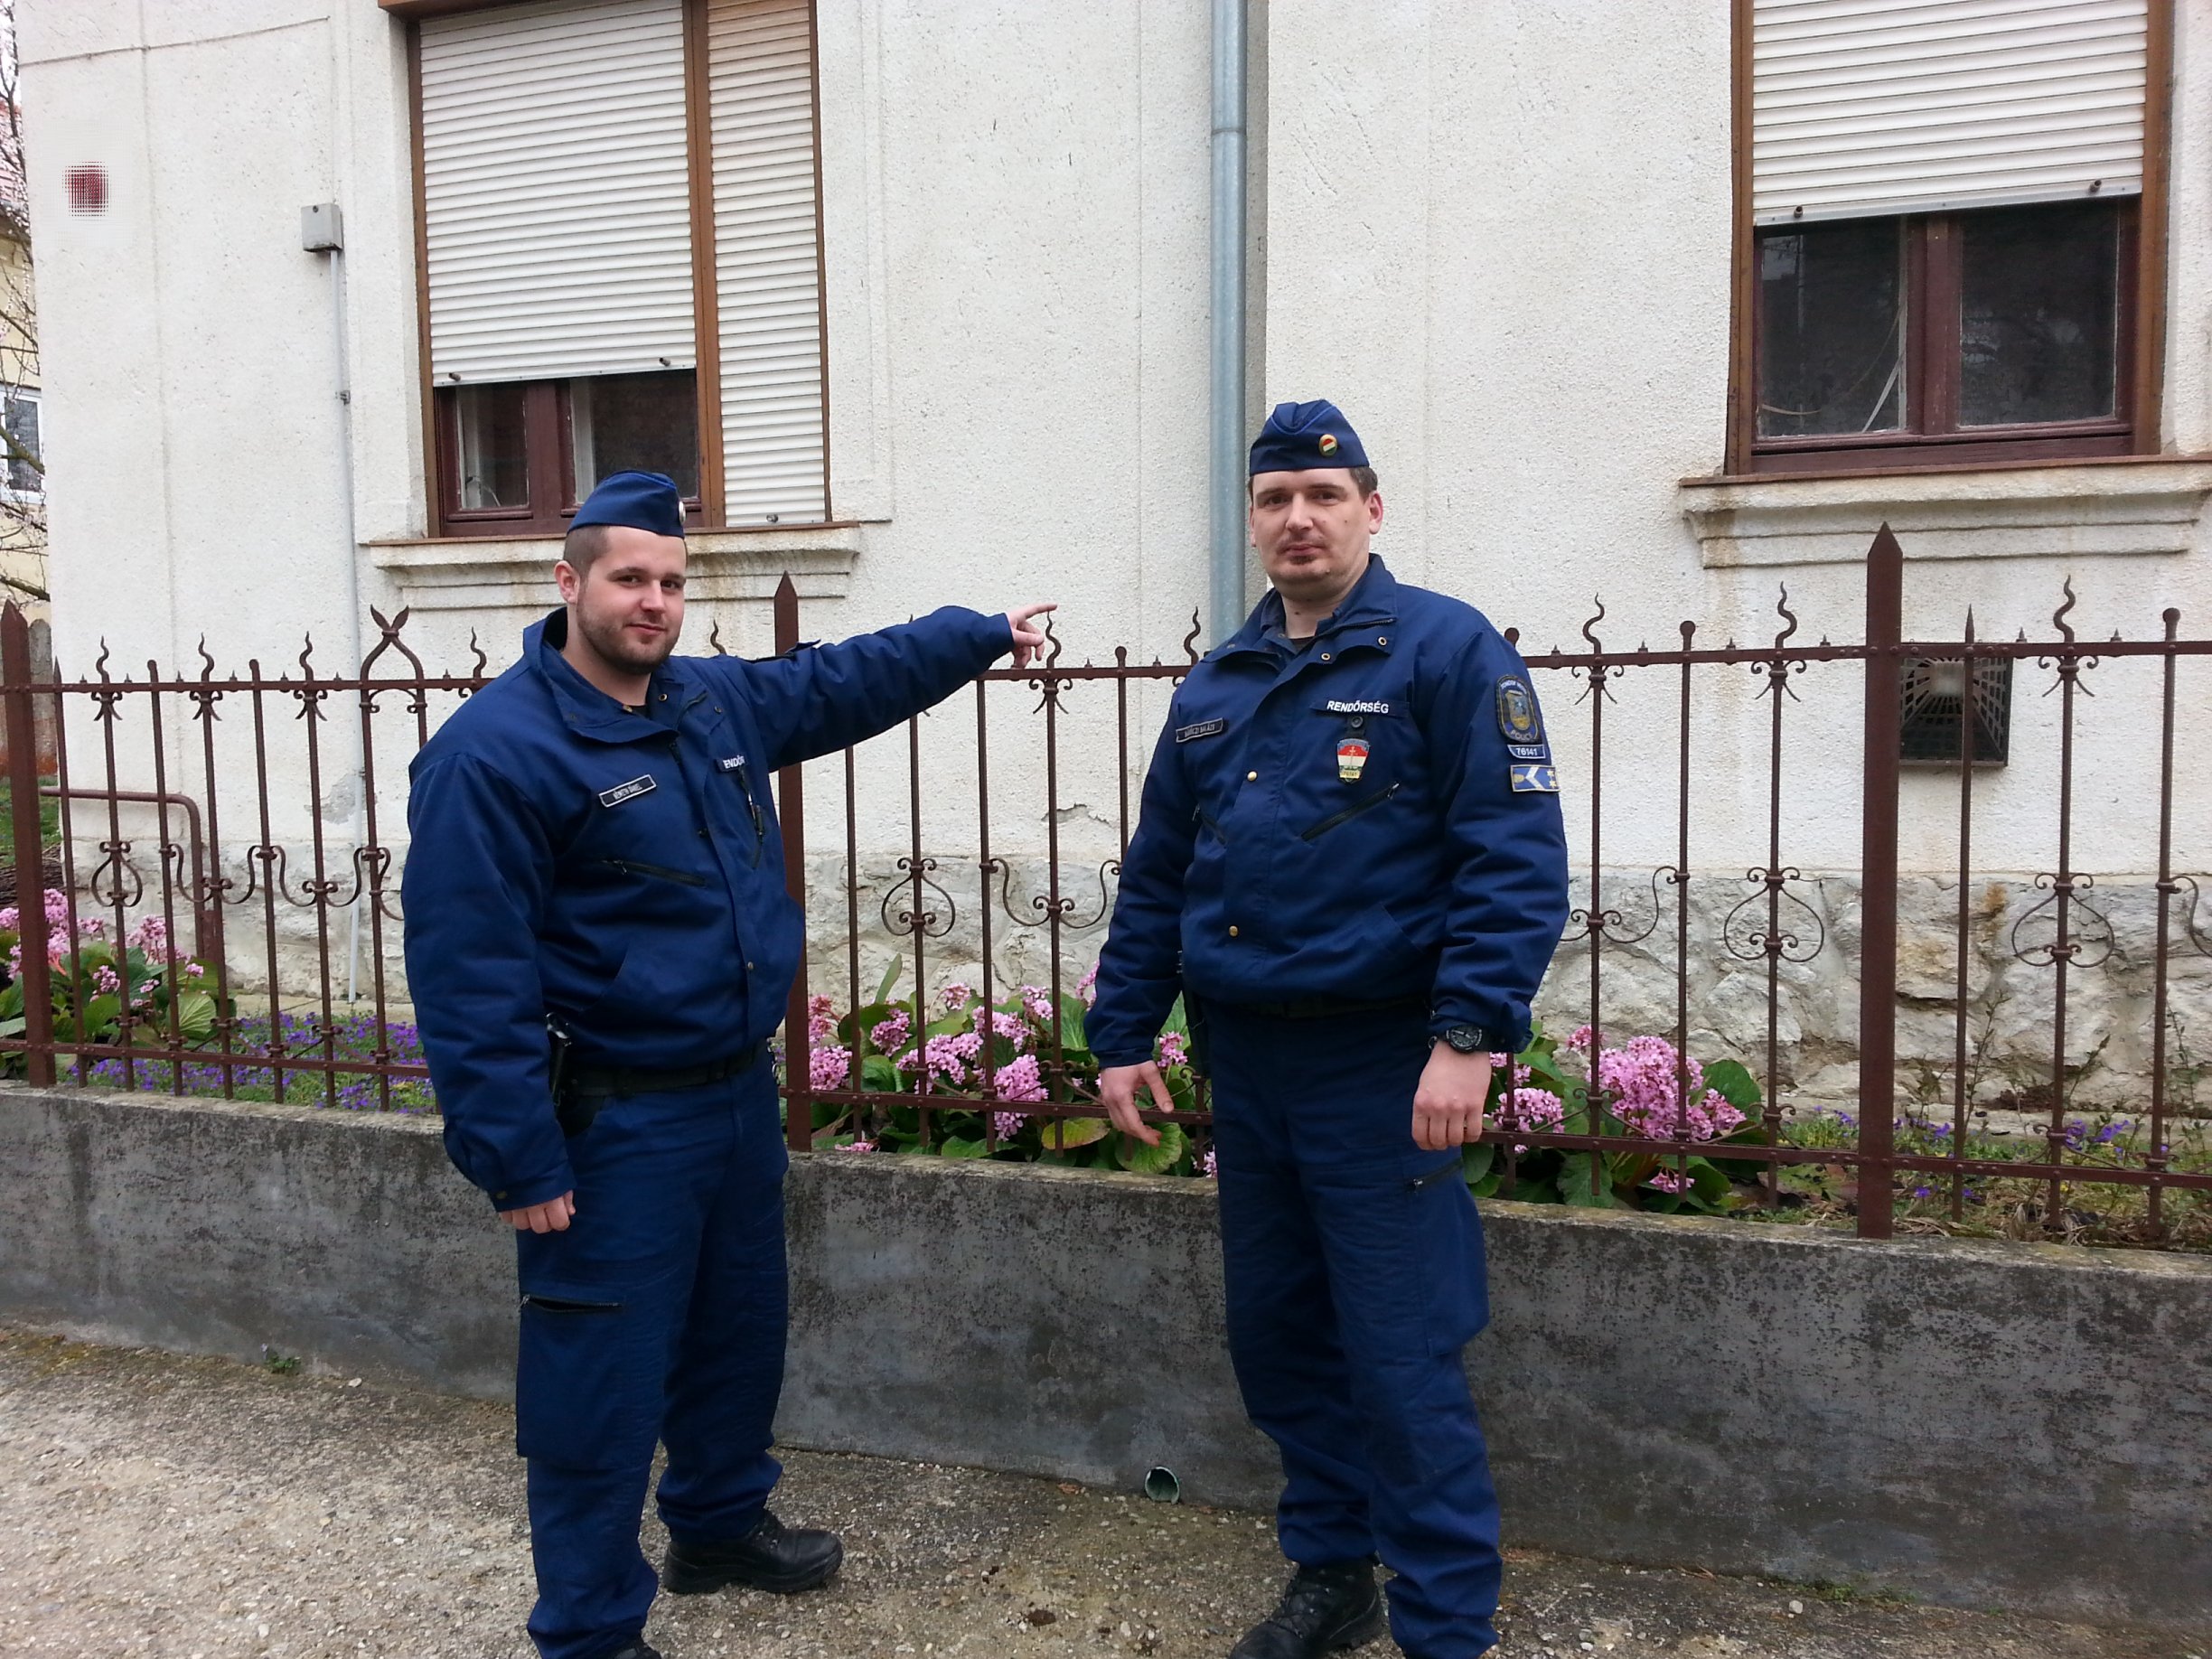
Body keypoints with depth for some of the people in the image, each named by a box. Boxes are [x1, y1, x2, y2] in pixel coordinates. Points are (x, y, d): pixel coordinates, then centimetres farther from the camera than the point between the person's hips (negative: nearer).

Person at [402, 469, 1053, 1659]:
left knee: (740, 1334, 24)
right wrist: (519, 1161, -22)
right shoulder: (493, 751, -18)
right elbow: (467, 975, -20)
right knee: (603, 1385, 4)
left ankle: (721, 1522, 47)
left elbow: (849, 679, 23)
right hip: (613, 1126, -8)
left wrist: (983, 634, 29)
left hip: (739, 1094, 8)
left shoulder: (720, 702, 5)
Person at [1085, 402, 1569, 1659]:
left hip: (1380, 1068, -6)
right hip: (1246, 1061, 7)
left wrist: (1468, 1037, -22)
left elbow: (1516, 858, -14)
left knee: (1401, 1364, 0)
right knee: (1276, 1338, 16)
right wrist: (1123, 1034, 12)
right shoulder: (1218, 687, 13)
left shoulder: (1447, 650, -6)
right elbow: (1156, 873, 15)